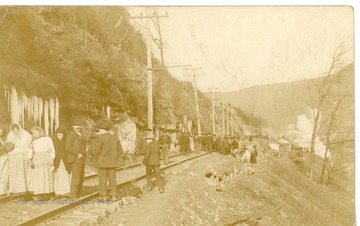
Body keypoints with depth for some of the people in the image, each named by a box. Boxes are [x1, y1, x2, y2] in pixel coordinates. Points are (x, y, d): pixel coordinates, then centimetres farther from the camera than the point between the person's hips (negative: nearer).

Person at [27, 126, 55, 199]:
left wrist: (52, 160, -8)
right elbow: (30, 152, 9)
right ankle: (37, 194, -6)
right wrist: (30, 160, -7)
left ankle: (48, 193, 0)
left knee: (48, 176, -4)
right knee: (37, 178, -4)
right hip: (37, 162, 2)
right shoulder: (33, 142, 17)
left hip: (46, 160, -2)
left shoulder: (47, 139, 8)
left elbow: (52, 150, 3)